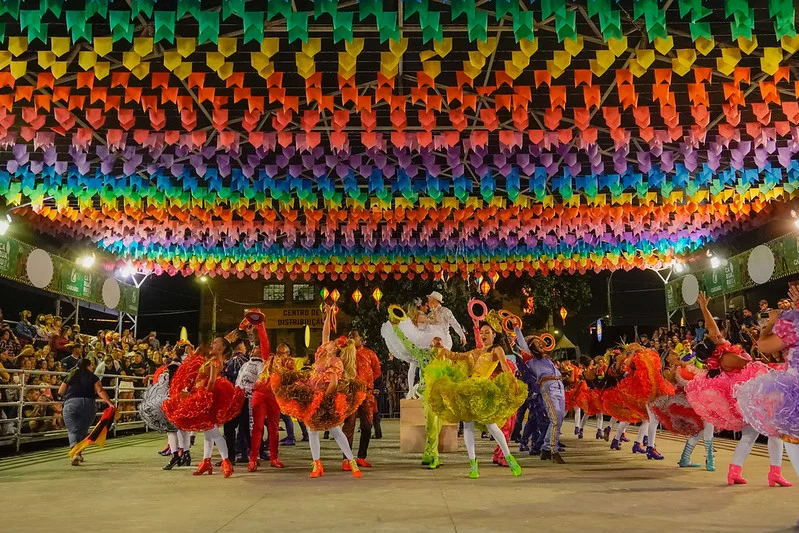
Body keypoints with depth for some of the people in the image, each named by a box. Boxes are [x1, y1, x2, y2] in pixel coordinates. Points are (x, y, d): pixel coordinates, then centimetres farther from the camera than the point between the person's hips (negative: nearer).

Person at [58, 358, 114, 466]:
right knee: (83, 430, 14)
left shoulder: (70, 377, 17)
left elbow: (60, 392, 14)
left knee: (73, 430, -1)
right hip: (88, 403, -1)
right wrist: (110, 403, -12)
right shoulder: (92, 377, 10)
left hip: (70, 404, 1)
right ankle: (79, 453, 13)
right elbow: (100, 391, -4)